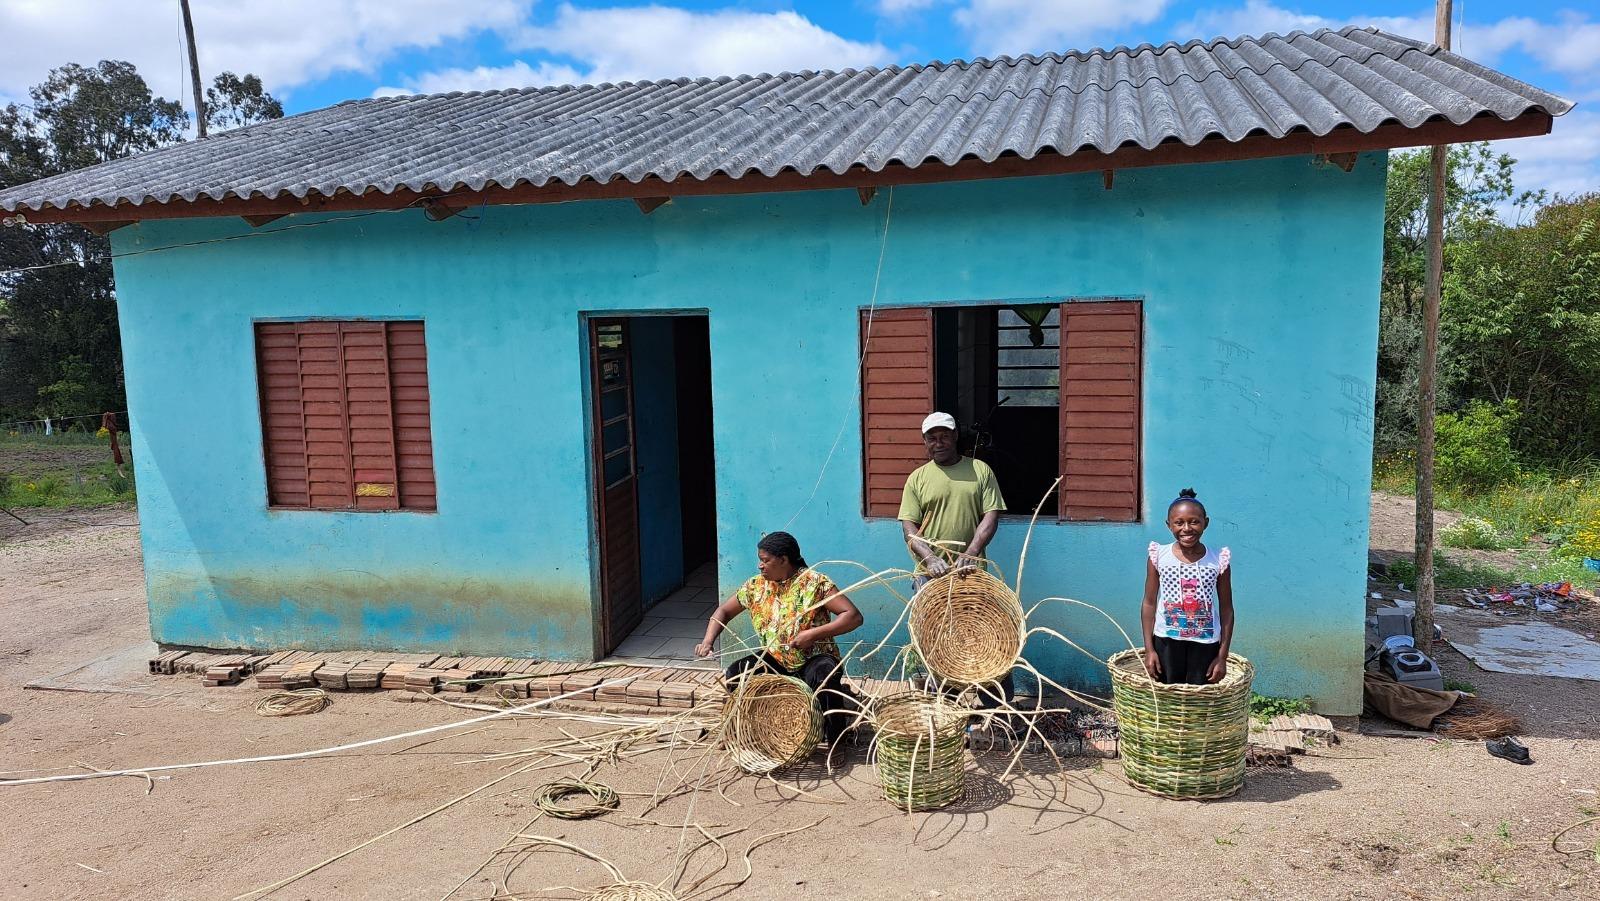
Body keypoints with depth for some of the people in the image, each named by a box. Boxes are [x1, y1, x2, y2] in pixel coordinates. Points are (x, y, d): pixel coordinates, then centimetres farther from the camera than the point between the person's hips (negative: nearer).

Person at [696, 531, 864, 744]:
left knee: (822, 675, -37)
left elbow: (854, 616, -21)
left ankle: (836, 741, -16)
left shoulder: (815, 583, -15)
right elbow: (724, 611, 12)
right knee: (736, 674, -19)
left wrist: (814, 634, -29)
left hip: (814, 660, -4)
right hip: (776, 661, 5)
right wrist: (708, 641, -6)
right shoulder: (755, 586, 0)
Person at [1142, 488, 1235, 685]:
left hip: (1205, 643, 0)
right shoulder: (1158, 557, -6)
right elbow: (1149, 604, 0)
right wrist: (1149, 649, -3)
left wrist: (1222, 656, -1)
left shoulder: (1218, 561, -7)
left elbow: (1226, 609, 0)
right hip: (1167, 640, 0)